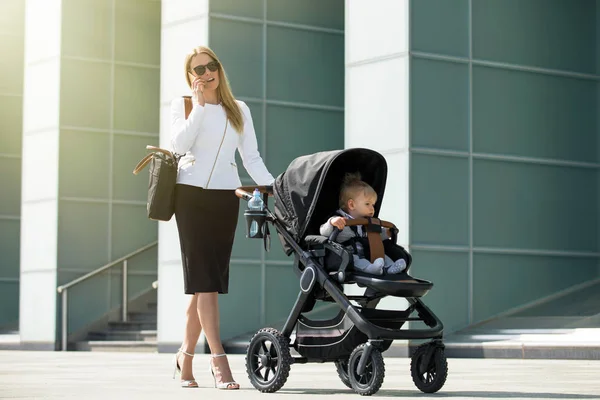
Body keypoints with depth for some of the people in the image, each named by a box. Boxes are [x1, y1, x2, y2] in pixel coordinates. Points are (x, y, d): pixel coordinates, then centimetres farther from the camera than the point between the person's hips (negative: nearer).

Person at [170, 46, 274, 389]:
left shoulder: (239, 110, 15)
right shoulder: (183, 105, 8)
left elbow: (252, 157, 10)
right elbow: (180, 144, -10)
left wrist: (273, 187, -5)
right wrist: (200, 104, -9)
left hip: (226, 196, 3)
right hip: (192, 194, -3)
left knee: (209, 279, 2)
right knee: (204, 277, -11)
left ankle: (186, 354, 17)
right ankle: (219, 360, -17)